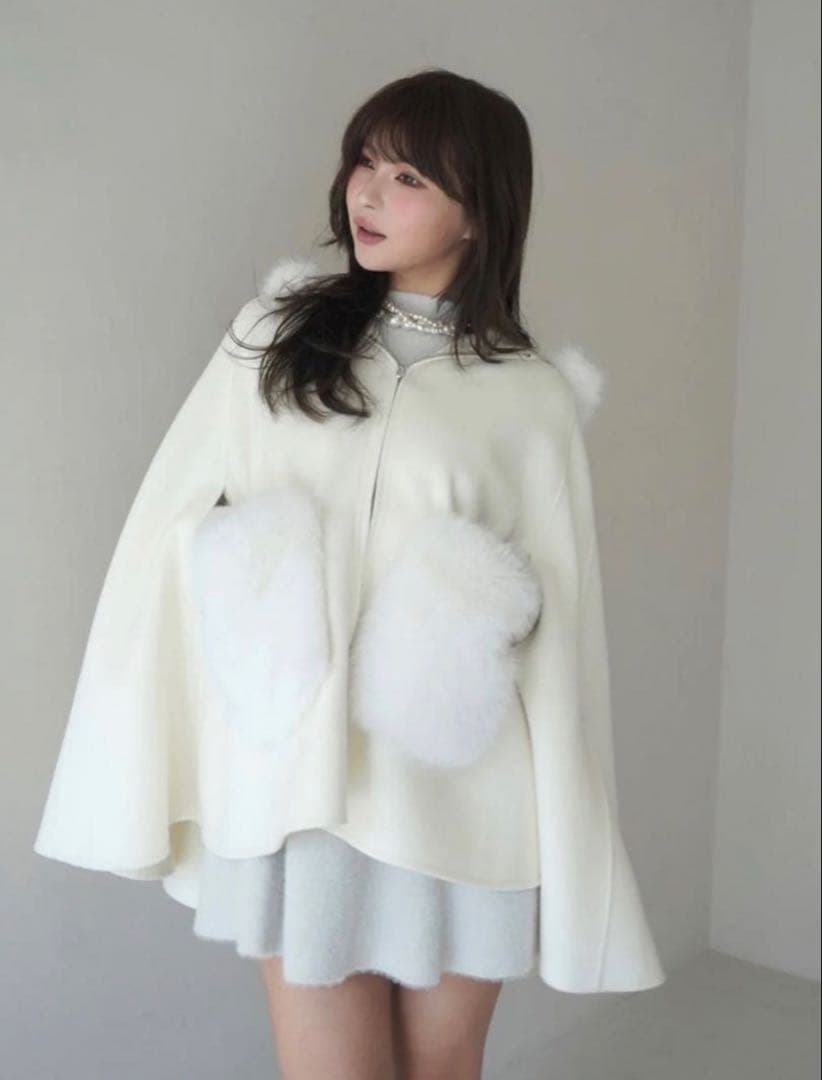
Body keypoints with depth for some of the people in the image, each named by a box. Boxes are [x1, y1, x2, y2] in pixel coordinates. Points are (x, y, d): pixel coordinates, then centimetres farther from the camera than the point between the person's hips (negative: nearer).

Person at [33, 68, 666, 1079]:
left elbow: (562, 632, 3)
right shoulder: (274, 334, 6)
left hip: (458, 798, 0)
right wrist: (236, 567, -9)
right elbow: (169, 532, 5)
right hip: (295, 784, 1)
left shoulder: (532, 397, 1)